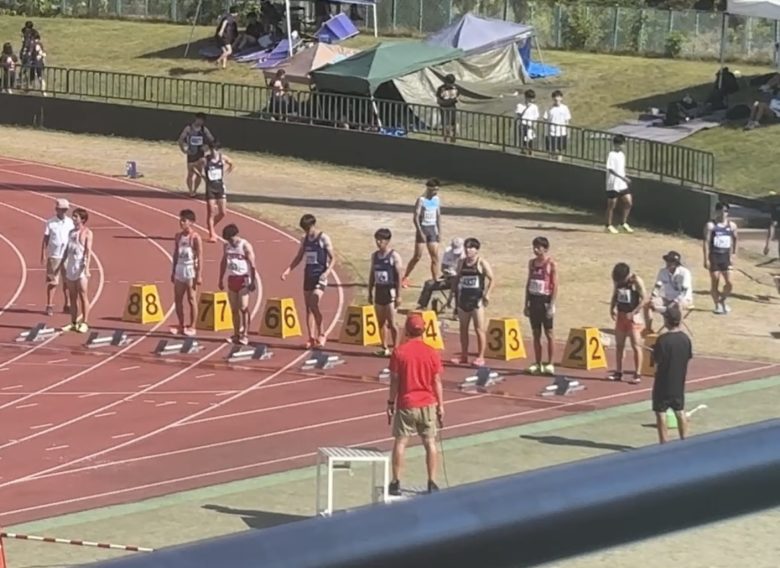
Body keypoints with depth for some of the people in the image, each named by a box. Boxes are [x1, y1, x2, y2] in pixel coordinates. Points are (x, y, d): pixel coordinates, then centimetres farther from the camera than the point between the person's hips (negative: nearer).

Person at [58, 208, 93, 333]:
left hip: (80, 268, -6)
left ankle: (84, 323, -2)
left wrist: (87, 267, -23)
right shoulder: (71, 232, 15)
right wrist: (61, 265, 18)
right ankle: (73, 323, 12)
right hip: (70, 267, 6)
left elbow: (88, 251, -13)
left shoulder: (87, 233, -4)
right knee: (72, 297, 8)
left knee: (83, 296, -5)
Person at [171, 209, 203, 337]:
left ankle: (192, 327, 6)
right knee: (177, 299, 7)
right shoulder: (178, 236, 9)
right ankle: (181, 326, 17)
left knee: (191, 299, -1)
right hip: (180, 269, 7)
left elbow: (200, 257, -11)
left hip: (190, 270, -7)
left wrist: (199, 275, -15)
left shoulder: (195, 237, -10)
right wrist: (173, 271, 14)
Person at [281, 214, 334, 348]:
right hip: (308, 275, 6)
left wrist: (327, 272, -23)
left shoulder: (323, 239, -7)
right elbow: (299, 258, 19)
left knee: (314, 304, -19)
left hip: (320, 277, -6)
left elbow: (332, 259, -7)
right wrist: (288, 270, 6)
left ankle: (321, 334, -5)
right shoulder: (305, 239, 11)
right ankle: (311, 338, 9)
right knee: (308, 307, 5)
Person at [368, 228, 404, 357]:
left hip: (390, 291, -6)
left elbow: (399, 276, -11)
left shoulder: (394, 256, -9)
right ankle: (384, 347, 14)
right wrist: (370, 292, 12)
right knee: (381, 322, 8)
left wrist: (398, 295, -14)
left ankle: (395, 347, 3)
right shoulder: (375, 255, 10)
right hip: (379, 291, 6)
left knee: (391, 323, -6)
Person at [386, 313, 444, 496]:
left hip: (406, 404, -1)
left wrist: (390, 403, 4)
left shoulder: (399, 352, -8)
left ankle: (396, 483, 3)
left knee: (400, 442, 5)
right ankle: (432, 483, 7)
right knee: (430, 443, 8)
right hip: (428, 405, 1)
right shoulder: (432, 353, -3)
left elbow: (394, 381, -5)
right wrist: (440, 405, 7)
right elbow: (437, 382, -1)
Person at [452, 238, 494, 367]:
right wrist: (454, 291, 8)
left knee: (479, 329, -4)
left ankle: (480, 357, -1)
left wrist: (487, 294, -16)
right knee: (463, 328, 10)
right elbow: (457, 278, 16)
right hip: (463, 298, 6)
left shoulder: (482, 263, -5)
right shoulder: (462, 263, 10)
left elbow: (492, 279, -7)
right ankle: (464, 356, 18)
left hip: (477, 298, -6)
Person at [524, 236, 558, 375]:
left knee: (548, 333, -1)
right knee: (536, 334, 7)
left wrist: (552, 306, -15)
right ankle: (538, 364, 11)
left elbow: (555, 286, -9)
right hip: (534, 300, 6)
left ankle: (550, 364, 2)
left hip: (545, 300, -6)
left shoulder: (551, 264, -7)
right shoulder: (532, 263, 10)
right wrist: (526, 304, 11)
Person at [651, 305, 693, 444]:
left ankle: (664, 443, 3)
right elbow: (689, 357, 6)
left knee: (661, 412, 3)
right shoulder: (685, 339, -2)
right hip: (679, 382, 6)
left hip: (664, 382, -6)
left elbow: (656, 360, -18)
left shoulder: (663, 340, -21)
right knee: (680, 411, 17)